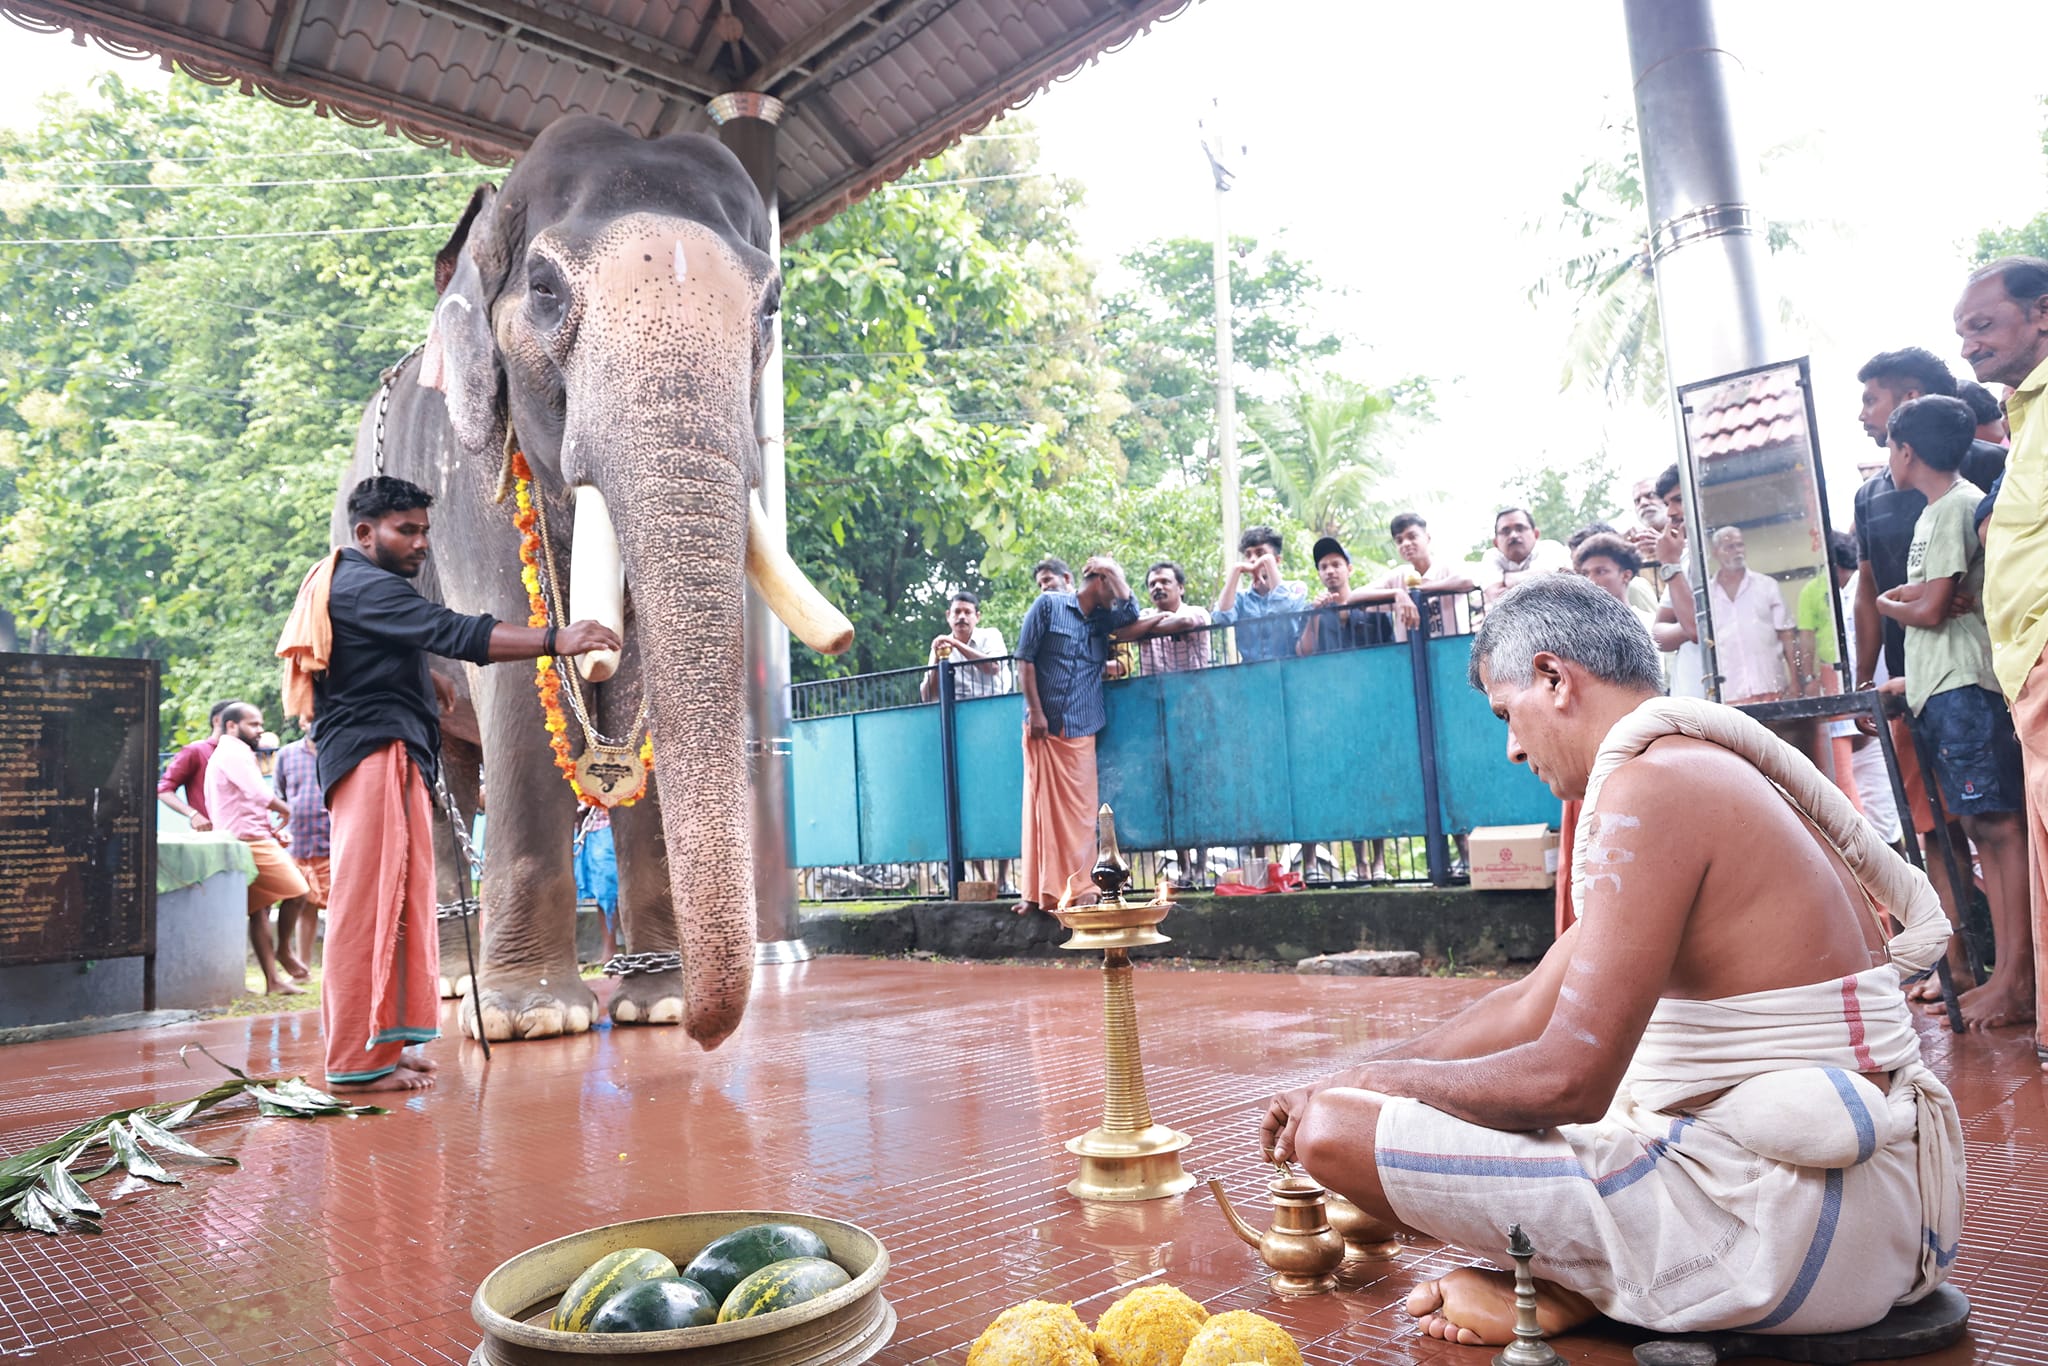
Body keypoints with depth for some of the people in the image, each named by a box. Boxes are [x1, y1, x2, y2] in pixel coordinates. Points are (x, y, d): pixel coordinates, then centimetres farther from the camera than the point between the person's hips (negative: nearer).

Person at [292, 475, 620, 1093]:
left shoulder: (345, 583, 25)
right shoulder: (365, 586, -11)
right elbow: (455, 633, -26)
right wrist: (555, 638, -36)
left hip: (387, 756, 11)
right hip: (377, 750, -11)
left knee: (384, 902, 13)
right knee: (373, 902, -11)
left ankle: (376, 1045, 20)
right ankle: (359, 1062, -9)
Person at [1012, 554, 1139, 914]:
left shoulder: (1103, 619, 15)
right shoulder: (1048, 605, 2)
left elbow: (1132, 614, -5)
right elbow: (1025, 660, -2)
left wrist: (1116, 574, 6)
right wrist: (1035, 711, -8)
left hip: (1080, 731, 3)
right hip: (1042, 726, -3)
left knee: (1079, 810, 0)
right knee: (1040, 805, 0)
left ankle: (1078, 887, 5)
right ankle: (1037, 891, 7)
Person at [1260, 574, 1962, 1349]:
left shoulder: (1654, 785, -19)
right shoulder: (1715, 775, 14)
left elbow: (1565, 1081, -24)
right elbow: (1531, 1009, 16)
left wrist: (1381, 1080, -6)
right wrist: (1343, 1082, 15)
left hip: (1788, 1226, -11)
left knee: (1337, 1131, -18)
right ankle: (1577, 1284, 8)